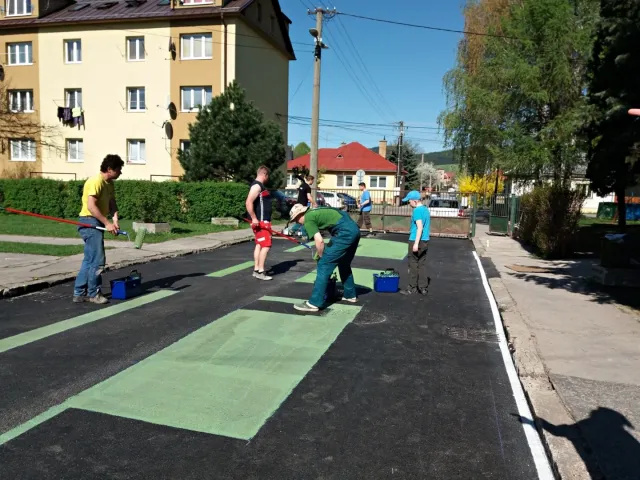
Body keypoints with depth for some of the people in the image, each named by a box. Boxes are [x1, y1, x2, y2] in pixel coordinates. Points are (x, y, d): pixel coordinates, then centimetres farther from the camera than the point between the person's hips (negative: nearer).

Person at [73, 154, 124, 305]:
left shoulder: (109, 183, 11)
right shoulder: (96, 181, -18)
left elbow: (112, 202, 6)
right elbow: (91, 206, -24)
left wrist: (115, 219, -12)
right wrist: (107, 223, -25)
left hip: (98, 223, 10)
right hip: (90, 222, -10)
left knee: (90, 260, 13)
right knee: (98, 260, -6)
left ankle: (79, 293, 21)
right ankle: (93, 293, 7)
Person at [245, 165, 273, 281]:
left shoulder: (260, 186, 18)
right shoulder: (257, 186, -15)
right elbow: (248, 203, -25)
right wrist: (254, 219, -26)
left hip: (263, 221, 11)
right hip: (260, 221, -11)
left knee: (259, 245, 12)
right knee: (266, 245, -11)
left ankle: (256, 270, 17)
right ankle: (260, 272, -8)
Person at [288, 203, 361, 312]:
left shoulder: (308, 219, 0)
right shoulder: (315, 212, 26)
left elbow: (319, 241, -10)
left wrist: (321, 257, 8)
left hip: (345, 232, -9)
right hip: (354, 229, 9)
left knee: (324, 265, -3)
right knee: (344, 264, 26)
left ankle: (314, 303, 0)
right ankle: (350, 295, 38)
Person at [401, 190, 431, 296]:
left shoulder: (417, 210, -14)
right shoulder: (426, 209, 12)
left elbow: (420, 227, -21)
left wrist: (416, 243, -22)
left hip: (416, 241, -8)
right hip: (425, 241, 8)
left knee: (413, 265, 1)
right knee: (422, 264, 12)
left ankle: (412, 288, 6)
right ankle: (423, 287, 15)